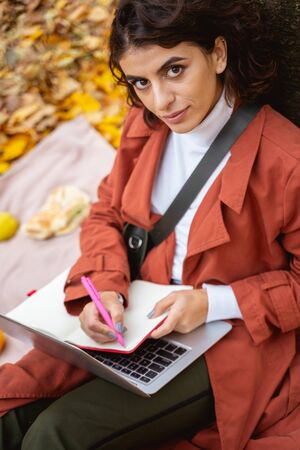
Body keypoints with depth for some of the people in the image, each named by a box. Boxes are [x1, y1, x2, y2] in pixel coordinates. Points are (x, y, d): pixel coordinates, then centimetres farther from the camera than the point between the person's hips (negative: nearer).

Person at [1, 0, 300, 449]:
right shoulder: (144, 127, -3)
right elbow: (106, 214, 9)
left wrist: (215, 302, -19)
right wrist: (104, 287, -10)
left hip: (226, 344, -5)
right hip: (141, 315, 5)